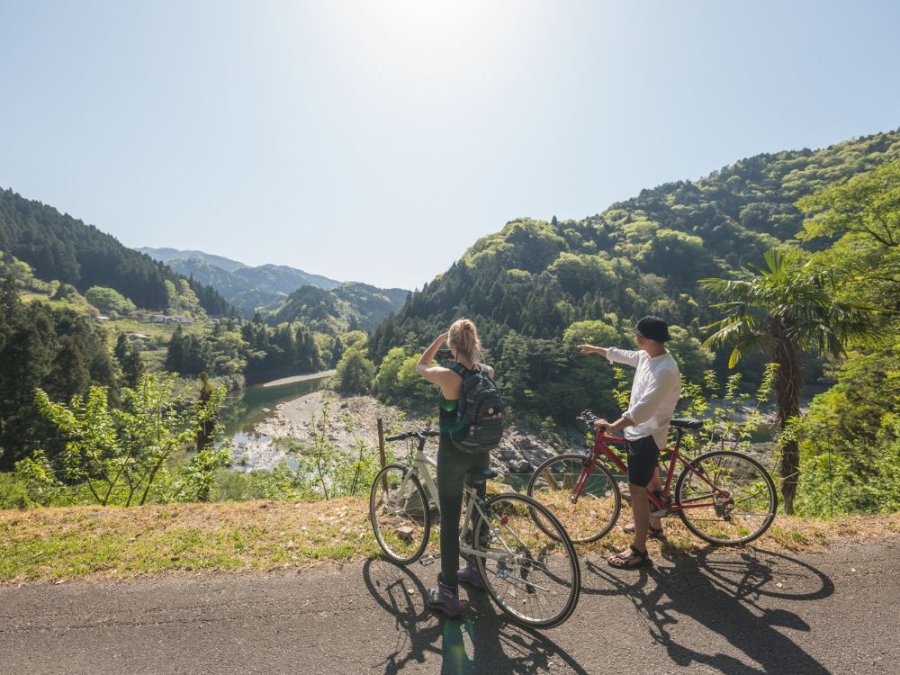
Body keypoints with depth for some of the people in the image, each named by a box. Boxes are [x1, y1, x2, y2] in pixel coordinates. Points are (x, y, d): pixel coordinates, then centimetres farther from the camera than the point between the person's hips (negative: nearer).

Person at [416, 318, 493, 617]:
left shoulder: (447, 375, -21)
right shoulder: (487, 372, -7)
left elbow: (421, 365, 1)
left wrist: (440, 338, 6)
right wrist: (469, 345, 10)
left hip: (453, 455, -5)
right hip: (481, 452, 6)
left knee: (450, 520, 6)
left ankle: (448, 592, 18)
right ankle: (476, 569, 42)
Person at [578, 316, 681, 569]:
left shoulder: (665, 370, -29)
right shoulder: (646, 356, 1)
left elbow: (644, 408, -36)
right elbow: (622, 355, 22)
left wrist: (613, 425, -37)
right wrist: (595, 349, 30)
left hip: (646, 434, -10)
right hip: (641, 431, 10)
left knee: (637, 489, -3)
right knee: (650, 481, 26)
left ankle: (639, 551, 8)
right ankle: (654, 525, 47)